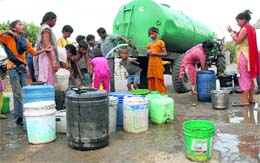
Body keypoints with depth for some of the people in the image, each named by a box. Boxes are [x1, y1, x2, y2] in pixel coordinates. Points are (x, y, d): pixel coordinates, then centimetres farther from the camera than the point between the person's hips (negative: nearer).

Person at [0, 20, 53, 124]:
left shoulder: (25, 41, 13)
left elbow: (34, 53, 17)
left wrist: (44, 50, 3)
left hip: (23, 67, 5)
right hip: (13, 68, -5)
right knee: (18, 93, -7)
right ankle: (19, 117, -1)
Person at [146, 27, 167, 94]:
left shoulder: (160, 42, 0)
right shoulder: (149, 44, 16)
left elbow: (165, 53, -5)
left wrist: (155, 53, -15)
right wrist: (148, 53, 2)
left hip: (158, 64, -5)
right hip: (150, 64, 5)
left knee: (159, 81, -6)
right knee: (151, 81, 5)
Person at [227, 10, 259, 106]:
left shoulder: (245, 28, -13)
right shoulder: (250, 28, 17)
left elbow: (238, 41, -17)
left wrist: (231, 32, -8)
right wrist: (233, 32, 8)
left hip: (244, 55, -10)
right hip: (248, 55, 10)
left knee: (244, 77, -9)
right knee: (249, 77, 11)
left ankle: (244, 100, -8)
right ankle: (251, 98, 17)